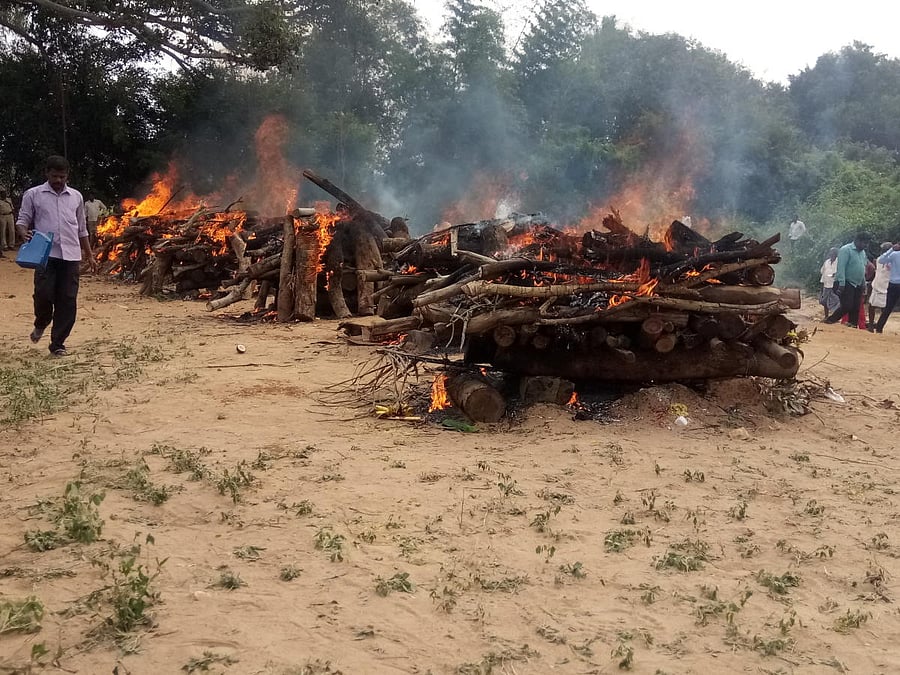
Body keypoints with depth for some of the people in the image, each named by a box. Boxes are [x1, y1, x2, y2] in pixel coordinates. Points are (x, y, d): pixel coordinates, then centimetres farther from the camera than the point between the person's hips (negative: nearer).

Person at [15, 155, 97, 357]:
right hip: (46, 255, -2)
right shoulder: (33, 195, 5)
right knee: (44, 294, -11)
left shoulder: (76, 196, 13)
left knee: (68, 300, -1)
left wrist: (90, 255, 17)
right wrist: (25, 233, -18)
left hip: (71, 256, 2)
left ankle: (57, 343, 9)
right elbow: (22, 220, 5)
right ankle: (41, 324, 23)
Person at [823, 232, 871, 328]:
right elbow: (841, 267, -18)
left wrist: (864, 283, 16)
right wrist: (841, 284, -23)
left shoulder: (862, 252, 14)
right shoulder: (846, 250, -11)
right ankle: (829, 321, -1)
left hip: (858, 285, 8)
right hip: (847, 284, -8)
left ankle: (853, 325, 11)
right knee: (847, 306, -14)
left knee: (856, 308, 5)